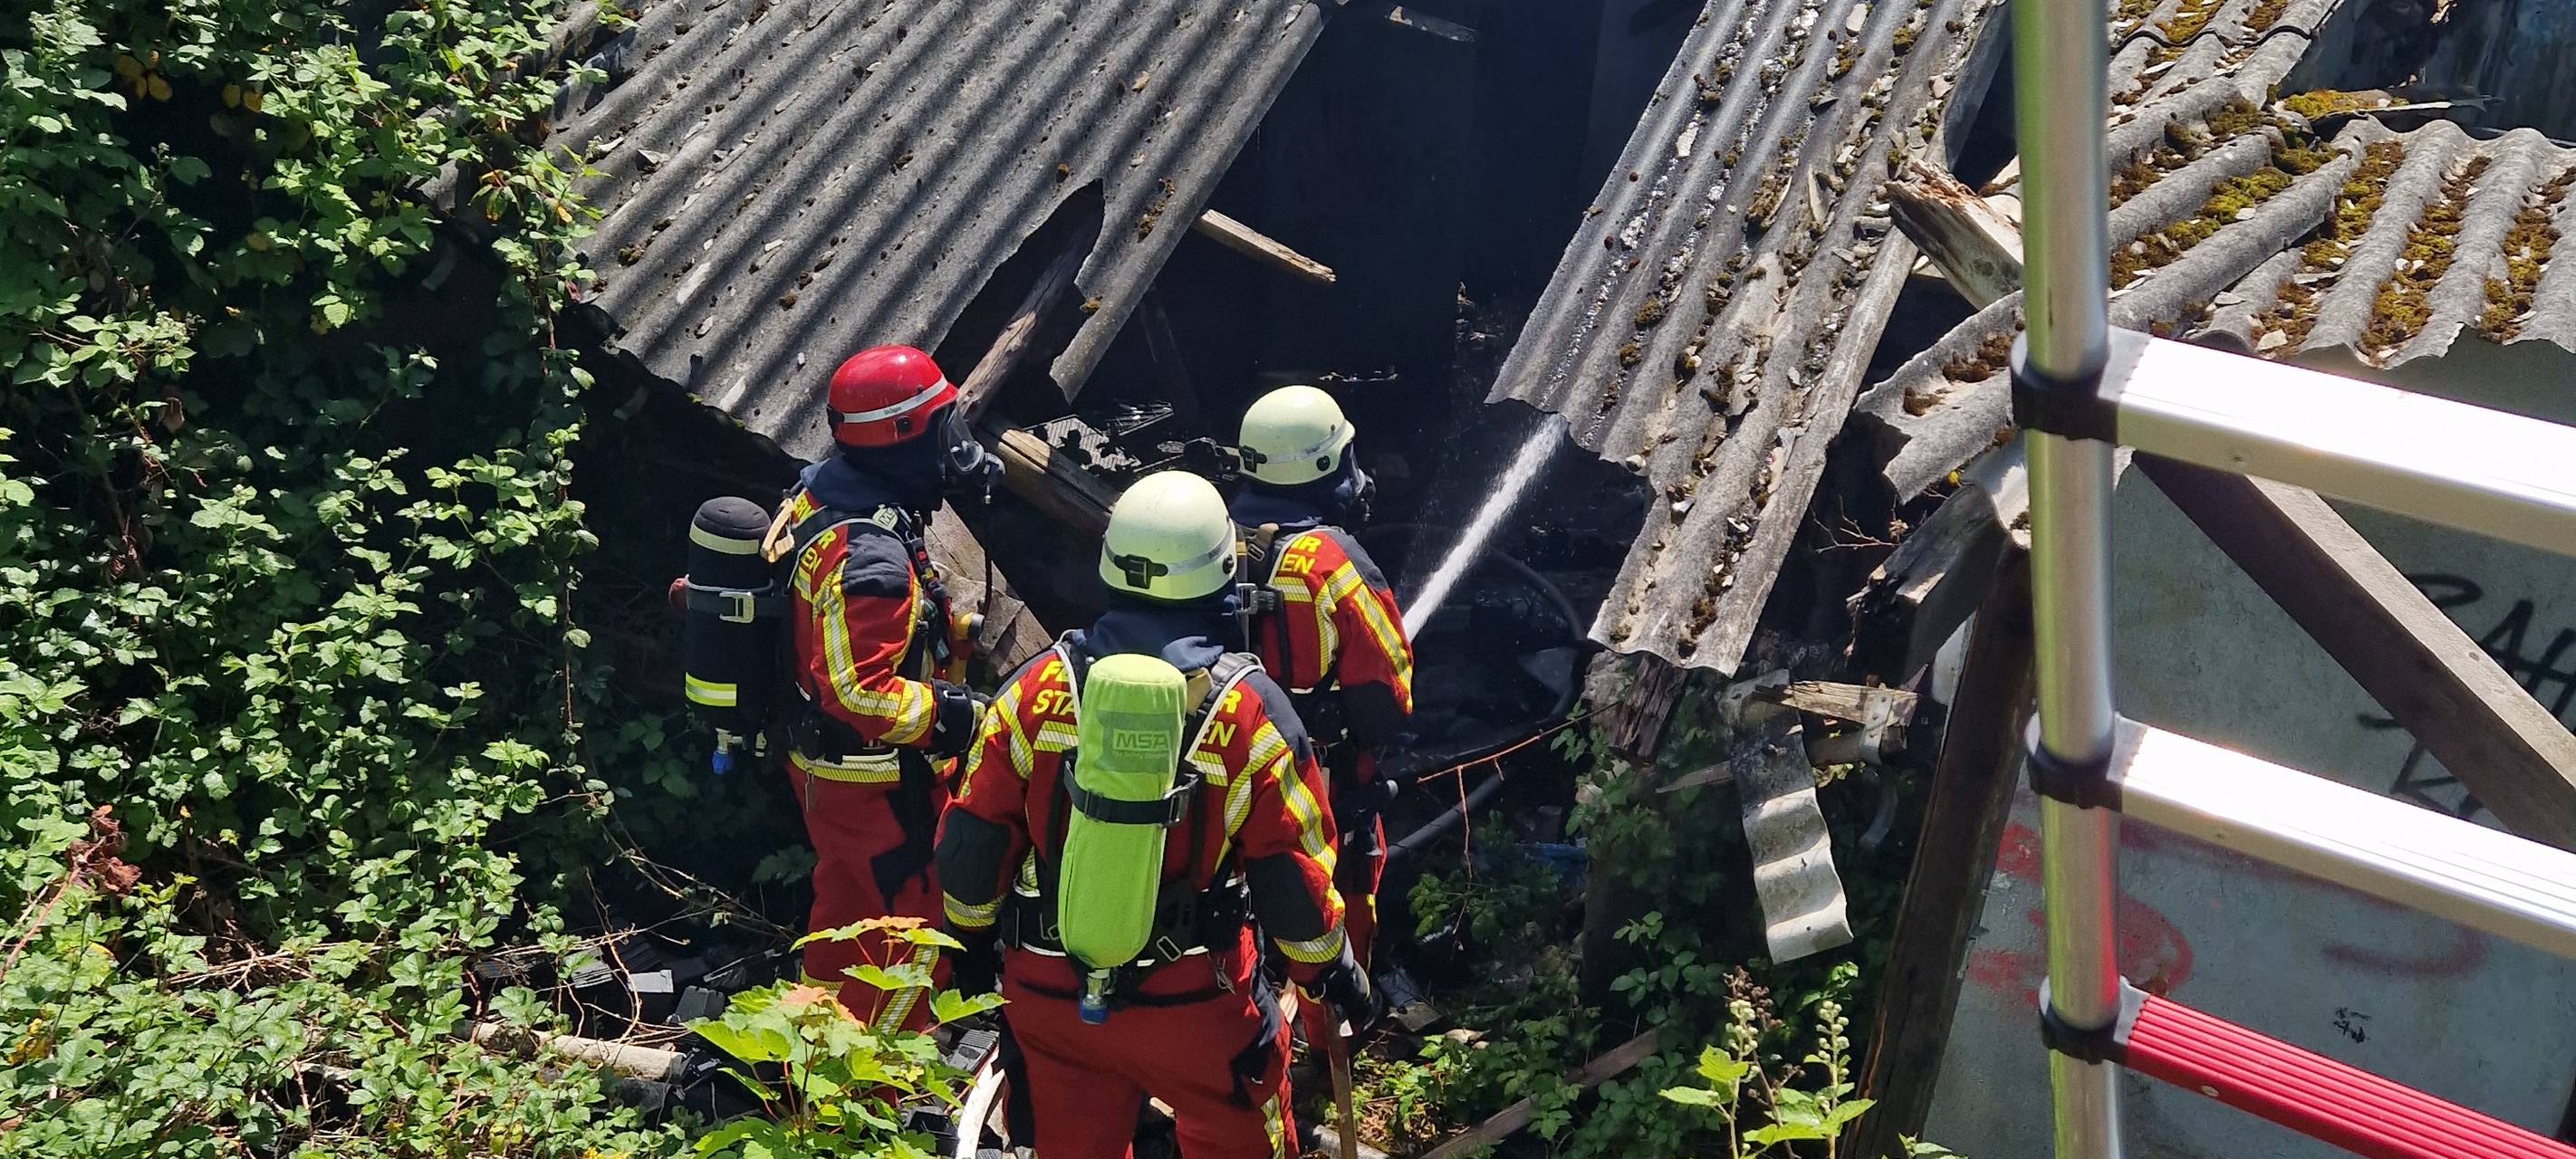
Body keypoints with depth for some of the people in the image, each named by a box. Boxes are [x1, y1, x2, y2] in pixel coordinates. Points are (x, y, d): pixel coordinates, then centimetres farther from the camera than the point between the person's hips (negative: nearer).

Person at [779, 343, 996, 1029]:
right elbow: (859, 693, -33)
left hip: (820, 760, 10)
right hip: (877, 779, -10)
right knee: (921, 921, 6)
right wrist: (954, 714, -24)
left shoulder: (816, 497, -1)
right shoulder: (870, 559, -31)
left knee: (846, 903, 25)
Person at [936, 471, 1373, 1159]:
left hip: (1049, 994, 2)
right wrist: (1328, 970, 8)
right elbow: (1293, 875, -9)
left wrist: (975, 937, 15)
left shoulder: (1039, 686, -10)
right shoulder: (1251, 711, -16)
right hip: (1195, 1000, -2)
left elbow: (973, 843, -3)